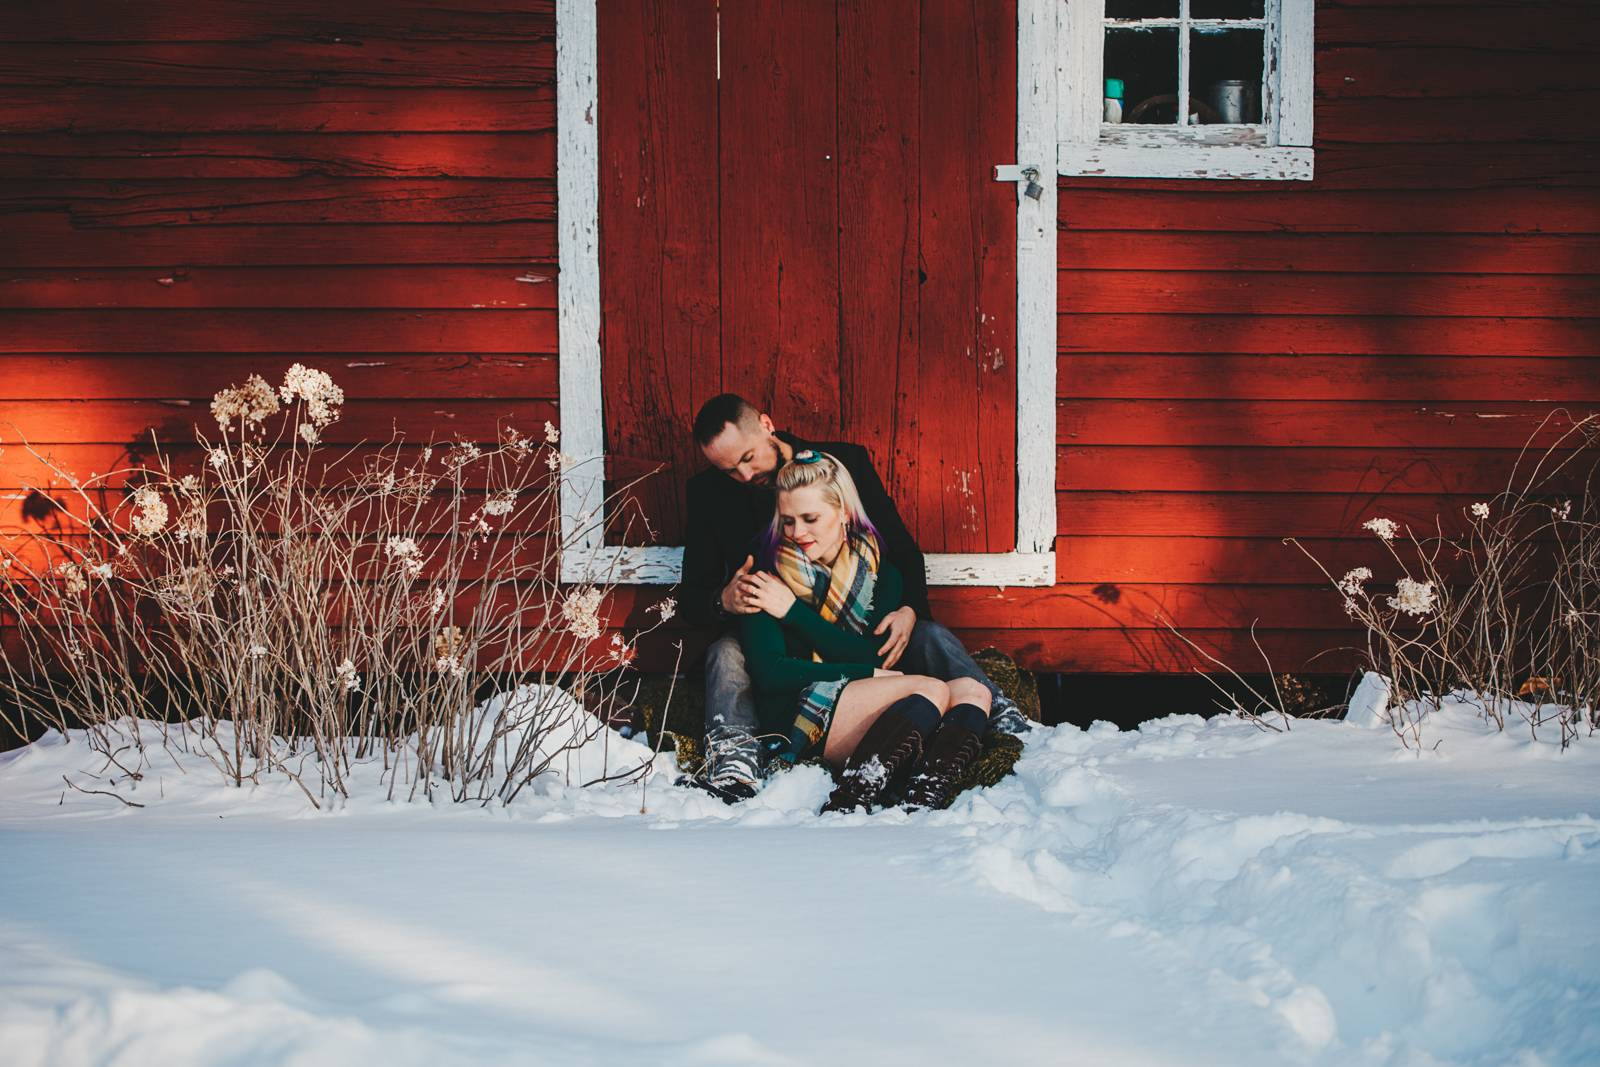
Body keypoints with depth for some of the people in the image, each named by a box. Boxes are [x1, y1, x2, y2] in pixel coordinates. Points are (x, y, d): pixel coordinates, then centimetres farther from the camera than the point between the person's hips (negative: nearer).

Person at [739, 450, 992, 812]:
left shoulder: (878, 570, 14)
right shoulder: (770, 575, 2)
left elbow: (873, 655, -1)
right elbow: (769, 672, -8)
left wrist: (793, 612, -7)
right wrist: (870, 675, -8)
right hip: (797, 719, -6)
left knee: (971, 691, -16)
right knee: (932, 690, -24)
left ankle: (921, 800, -43)